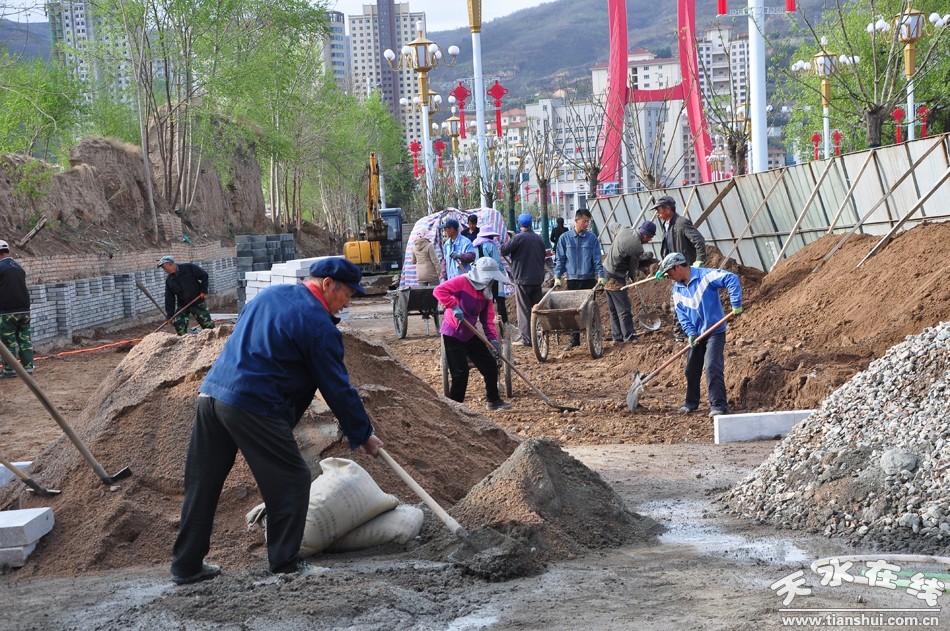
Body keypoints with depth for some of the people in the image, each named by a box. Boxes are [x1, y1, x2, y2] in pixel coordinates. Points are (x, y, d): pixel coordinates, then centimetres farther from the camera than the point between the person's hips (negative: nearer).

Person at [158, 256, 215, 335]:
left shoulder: (188, 268, -10)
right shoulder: (169, 280, 3)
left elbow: (204, 275, -4)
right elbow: (169, 300, 4)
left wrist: (203, 290, -11)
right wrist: (170, 316, 0)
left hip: (197, 303, -4)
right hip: (182, 306, 4)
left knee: (207, 324, -8)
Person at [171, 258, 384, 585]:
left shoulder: (271, 294, 18)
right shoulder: (318, 324, -6)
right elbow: (338, 388, -4)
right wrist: (364, 435, 6)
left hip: (211, 391, 9)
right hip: (253, 407, -8)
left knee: (202, 484, 14)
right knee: (291, 479, 6)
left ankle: (186, 565, 21)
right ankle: (285, 562, 9)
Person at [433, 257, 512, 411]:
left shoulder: (486, 292, 6)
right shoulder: (462, 282, -18)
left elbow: (488, 318, 4)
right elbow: (439, 290, -29)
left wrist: (493, 338, -10)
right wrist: (454, 306, -35)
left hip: (470, 335, 8)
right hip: (452, 334, -8)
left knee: (490, 365, 11)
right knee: (460, 373, -11)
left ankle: (493, 400, 29)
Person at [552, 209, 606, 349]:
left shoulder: (592, 238, 2)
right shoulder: (565, 238, 3)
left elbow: (597, 259, 1)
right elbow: (559, 259, 6)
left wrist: (600, 276, -9)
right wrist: (557, 277, -3)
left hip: (588, 279, -1)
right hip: (572, 280, 1)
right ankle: (574, 340, 11)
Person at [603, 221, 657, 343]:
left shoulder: (624, 230, 1)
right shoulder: (637, 248, -20)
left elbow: (614, 225, 26)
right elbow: (633, 268, -8)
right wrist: (633, 277, 15)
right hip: (615, 277, -9)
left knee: (613, 309, 12)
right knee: (623, 308, -5)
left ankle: (617, 336, 17)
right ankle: (629, 336, -5)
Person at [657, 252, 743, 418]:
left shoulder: (705, 276, -15)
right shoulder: (677, 289, 6)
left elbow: (732, 279, -21)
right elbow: (681, 313, 3)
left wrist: (736, 304, -26)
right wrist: (690, 332, -11)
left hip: (715, 331, -7)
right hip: (696, 335, 7)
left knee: (712, 367, -15)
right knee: (691, 370, 13)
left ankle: (718, 405, -9)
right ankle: (691, 403, 30)